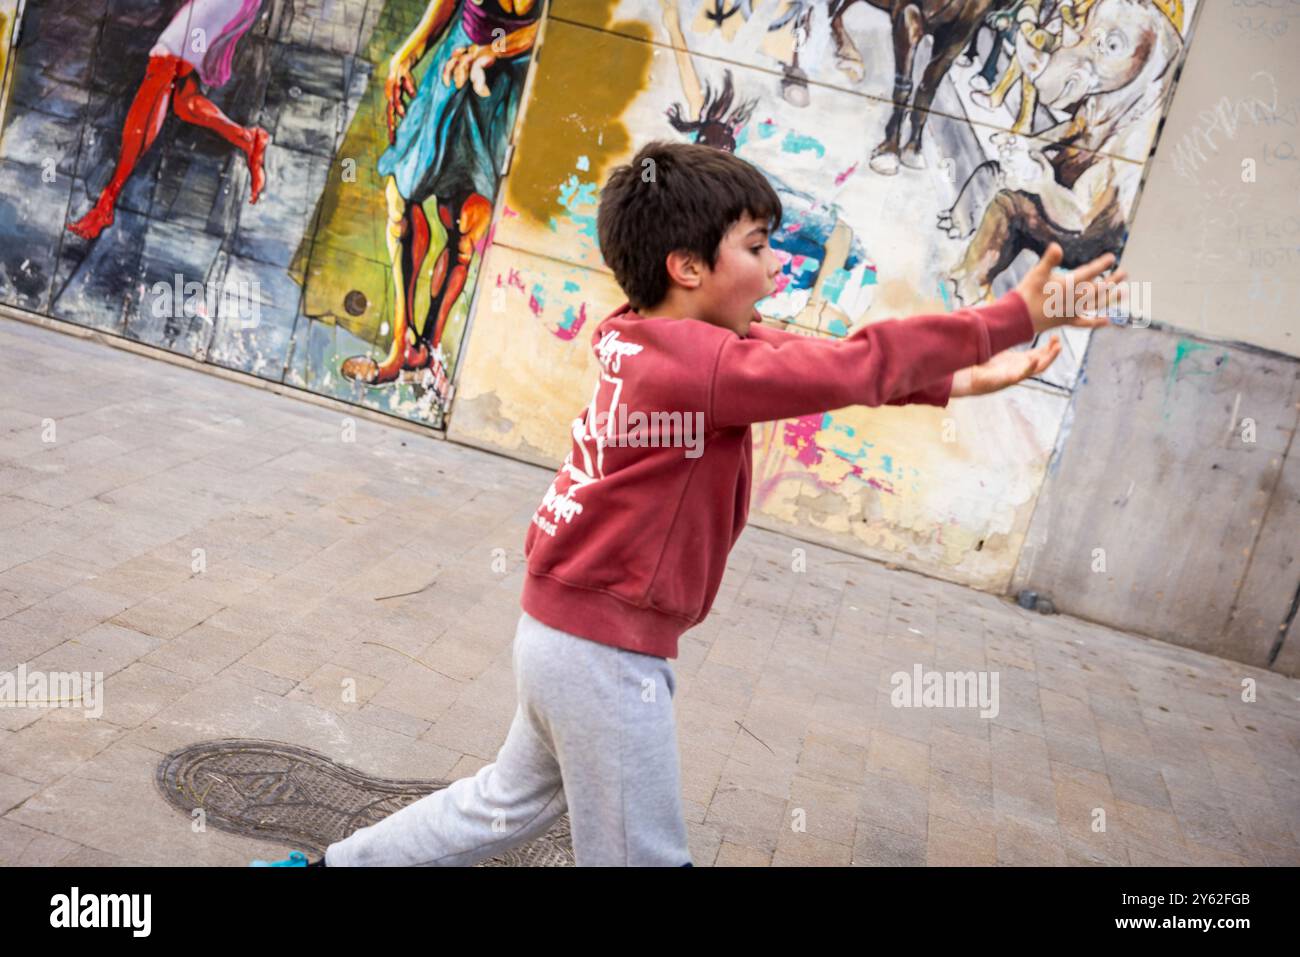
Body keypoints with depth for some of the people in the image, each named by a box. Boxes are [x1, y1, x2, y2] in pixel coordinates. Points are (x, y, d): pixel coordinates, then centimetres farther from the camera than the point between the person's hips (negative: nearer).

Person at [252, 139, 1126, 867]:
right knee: (643, 852, 11)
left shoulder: (653, 339, 2)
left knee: (514, 803, 29)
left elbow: (818, 360, 2)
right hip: (610, 652, -9)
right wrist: (1012, 319, -19)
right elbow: (855, 365, -26)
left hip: (566, 630, 9)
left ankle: (333, 864, 42)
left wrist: (954, 378, -5)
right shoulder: (691, 360, -24)